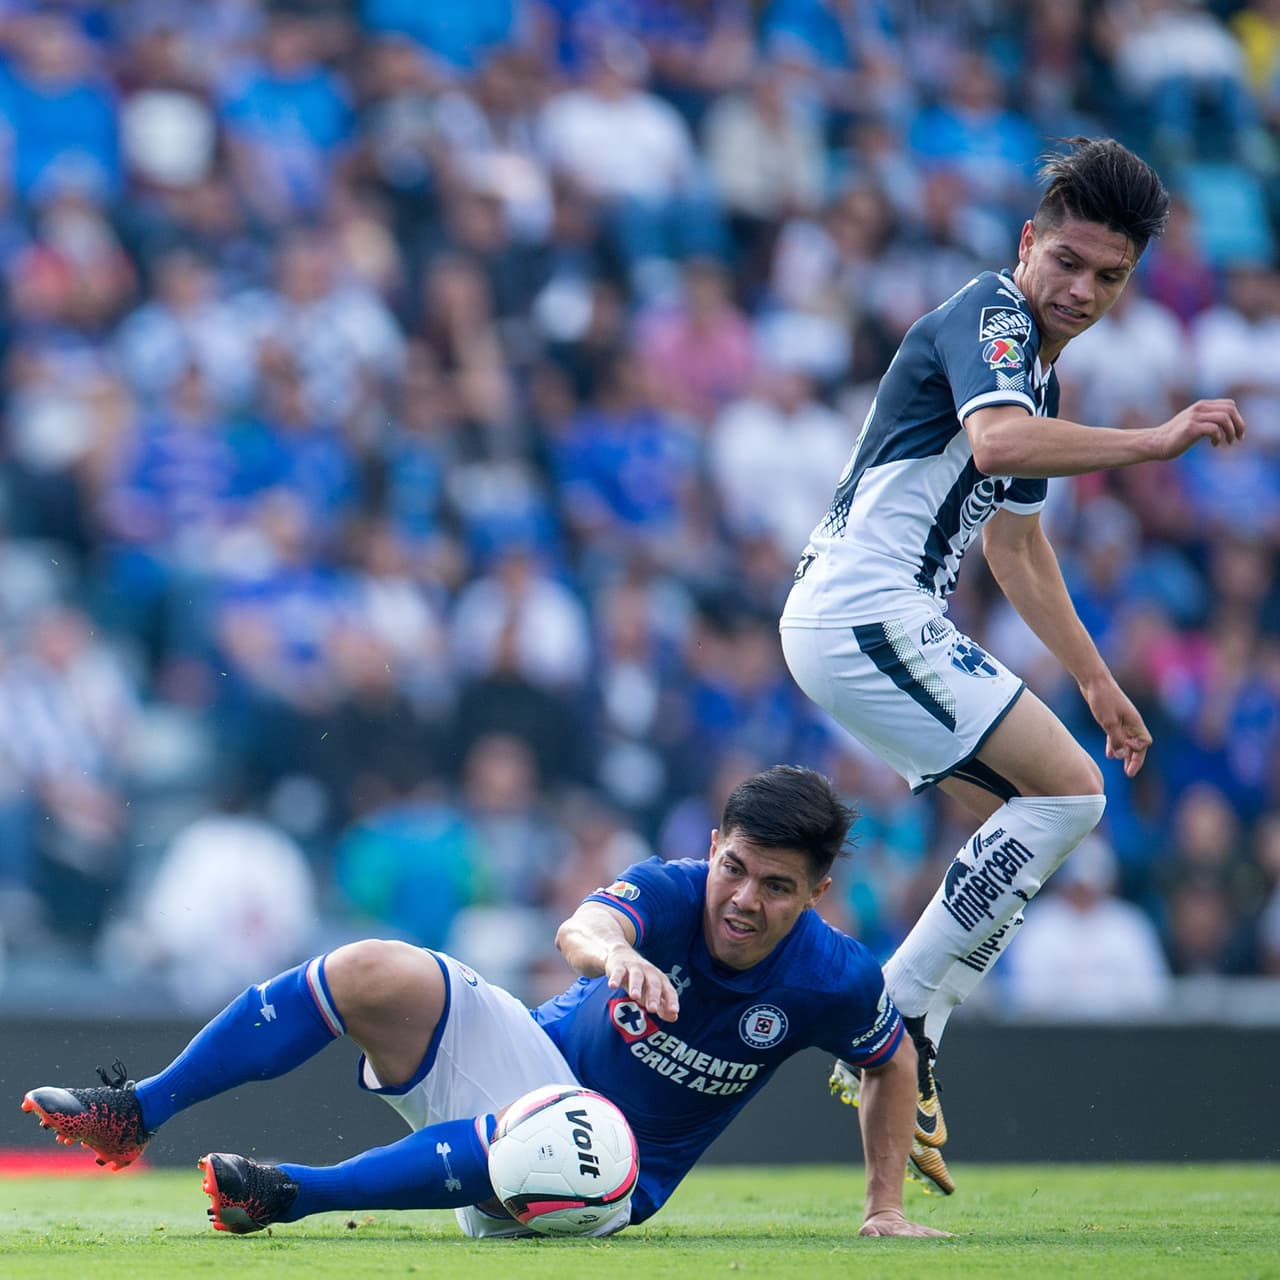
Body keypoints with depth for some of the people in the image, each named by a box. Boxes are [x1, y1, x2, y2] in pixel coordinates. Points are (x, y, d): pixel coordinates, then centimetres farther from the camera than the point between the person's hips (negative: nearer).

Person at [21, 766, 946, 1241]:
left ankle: (292, 1193, -31)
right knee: (372, 973, -23)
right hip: (538, 1056, 2)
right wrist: (615, 954, -65)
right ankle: (134, 1115, -17)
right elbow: (581, 928, -40)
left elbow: (894, 1060, 6)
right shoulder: (672, 894, -17)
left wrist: (887, 1209, 2)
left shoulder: (832, 980, -16)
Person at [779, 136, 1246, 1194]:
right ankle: (891, 1023, -12)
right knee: (1066, 793, -12)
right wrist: (1156, 442, -31)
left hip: (861, 625, 10)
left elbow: (1017, 542, 32)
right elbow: (997, 441, -32)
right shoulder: (990, 316, -10)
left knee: (1029, 812, 12)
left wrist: (1096, 680, 34)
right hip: (868, 610, -10)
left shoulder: (1037, 367, 21)